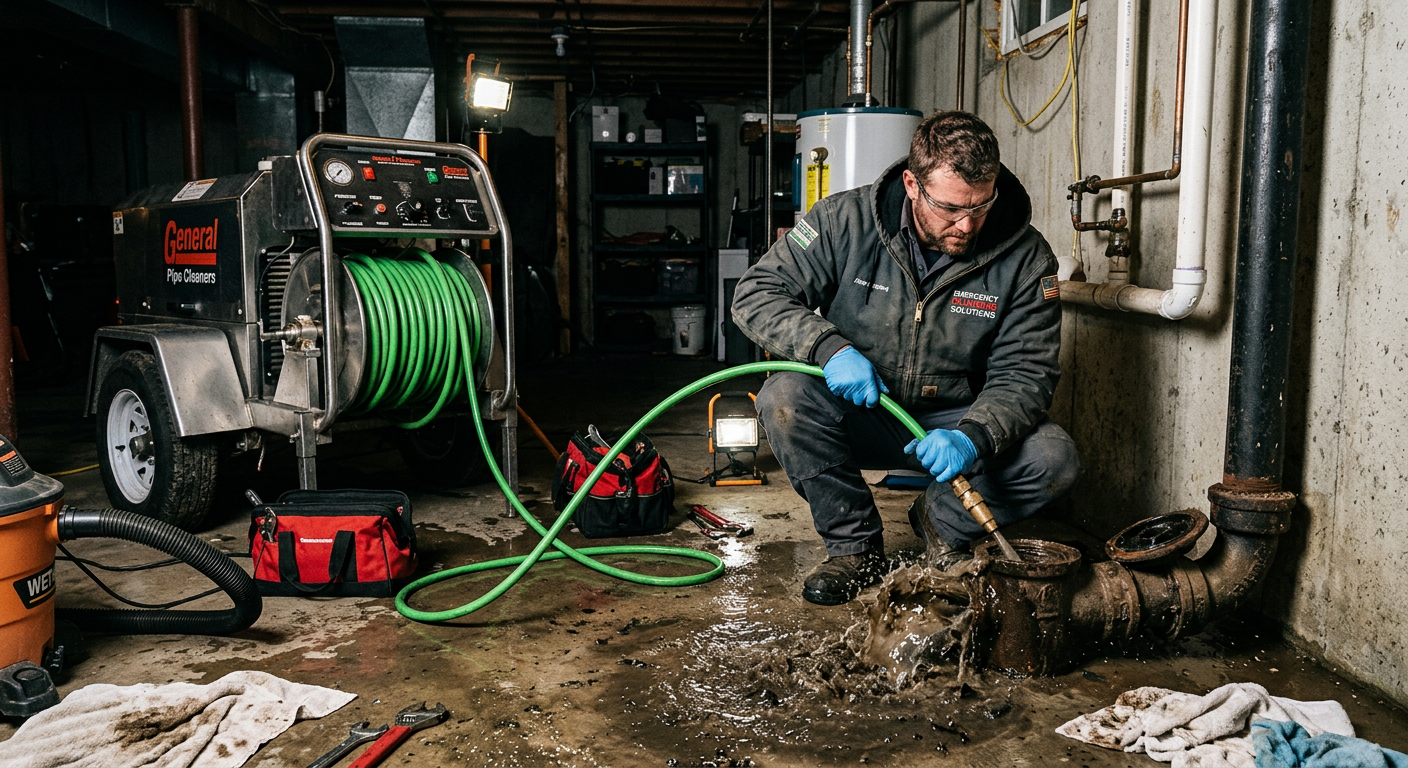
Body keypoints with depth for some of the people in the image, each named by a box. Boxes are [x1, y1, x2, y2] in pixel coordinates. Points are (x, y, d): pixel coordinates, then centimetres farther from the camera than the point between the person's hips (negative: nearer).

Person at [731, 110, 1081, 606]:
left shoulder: (1025, 257, -12)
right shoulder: (845, 221, -14)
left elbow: (1025, 373, -12)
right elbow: (756, 294, -13)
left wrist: (973, 437, -32)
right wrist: (828, 347, -30)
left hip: (958, 422, 0)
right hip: (856, 416, 0)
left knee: (1055, 459, -25)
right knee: (783, 397, -30)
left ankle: (941, 521, 6)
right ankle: (855, 547, -8)